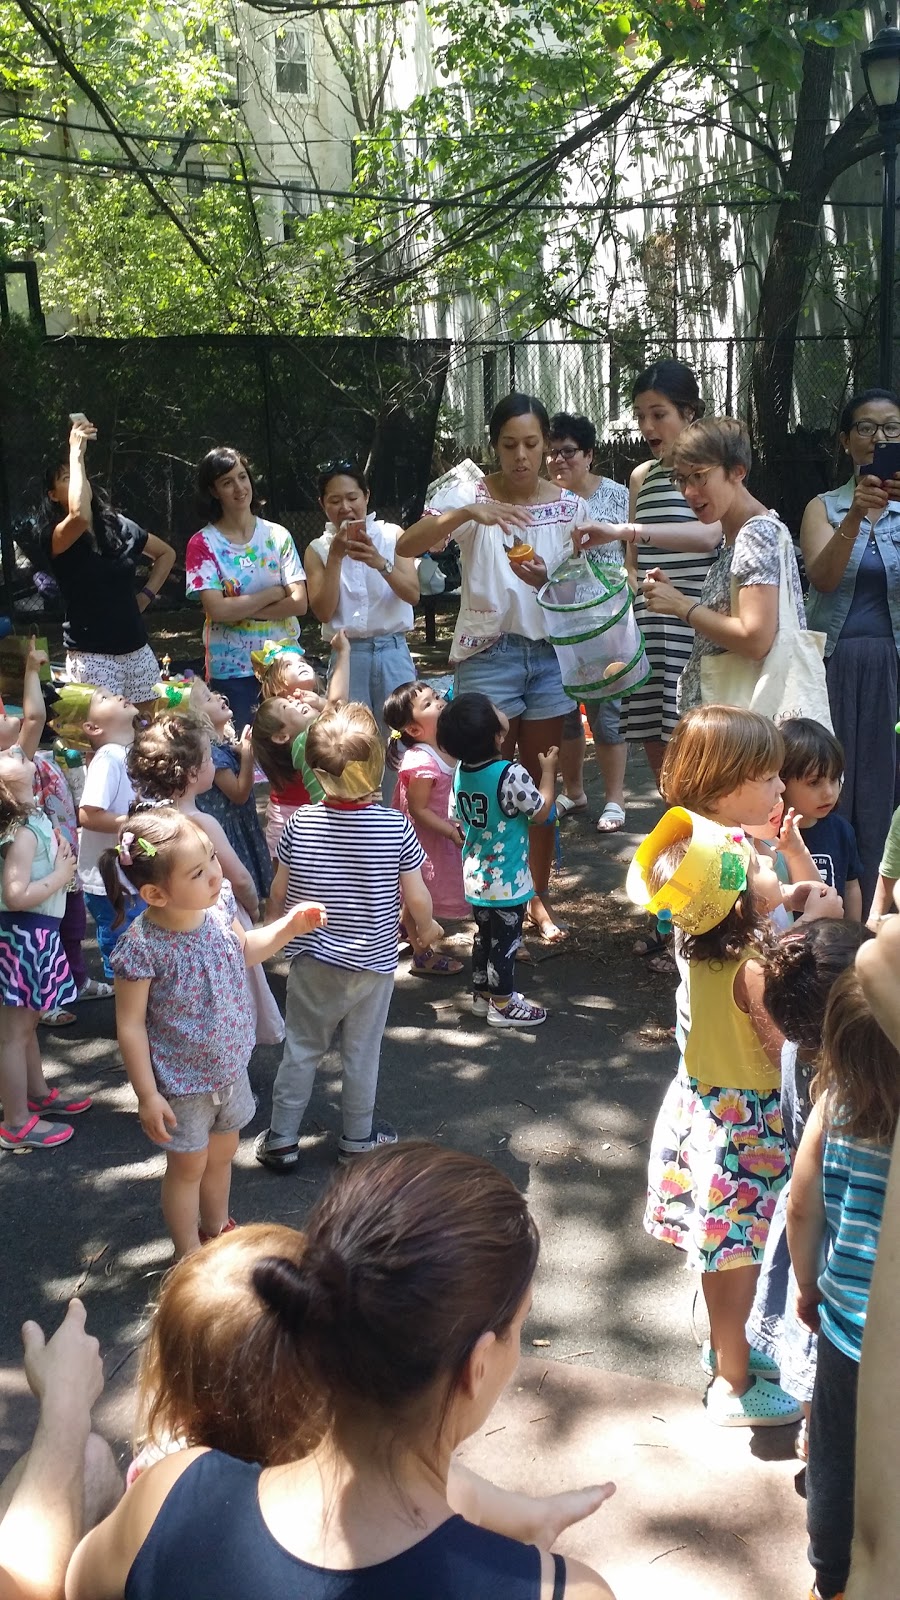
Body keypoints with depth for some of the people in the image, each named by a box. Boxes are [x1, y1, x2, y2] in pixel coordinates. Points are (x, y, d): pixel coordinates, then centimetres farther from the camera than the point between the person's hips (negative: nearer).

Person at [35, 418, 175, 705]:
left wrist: (146, 595, 9)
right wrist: (76, 454, -23)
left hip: (136, 650, 5)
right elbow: (79, 517, -32)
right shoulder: (53, 537, -8)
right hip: (91, 657, -5)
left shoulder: (120, 527, 8)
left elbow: (166, 553, 23)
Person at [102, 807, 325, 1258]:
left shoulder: (218, 904, -14)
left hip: (230, 1065, 6)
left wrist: (288, 927, -6)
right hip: (182, 1082, -6)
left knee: (222, 1153, 27)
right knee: (188, 1167, 17)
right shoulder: (141, 947, -31)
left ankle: (217, 1228, 53)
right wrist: (147, 1095, -18)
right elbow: (131, 1025, -21)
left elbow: (243, 950, 9)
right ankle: (190, 1254, 41)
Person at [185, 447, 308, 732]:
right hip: (232, 671, -2)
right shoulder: (203, 543, -3)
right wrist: (274, 593, -8)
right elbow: (217, 610, -15)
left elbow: (299, 603, -5)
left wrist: (239, 610, -11)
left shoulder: (278, 536, 4)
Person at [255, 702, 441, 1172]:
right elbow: (417, 900, -12)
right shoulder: (396, 827, -17)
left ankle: (281, 1139, 22)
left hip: (312, 962, 1)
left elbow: (279, 894, -3)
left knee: (301, 1051, 14)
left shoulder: (300, 824, -13)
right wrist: (425, 929, 10)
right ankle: (358, 1139, 28)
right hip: (373, 963, -1)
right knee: (361, 1055, 14)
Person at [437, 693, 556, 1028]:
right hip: (507, 881, -7)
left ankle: (482, 993, 36)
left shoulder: (461, 772, -6)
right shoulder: (511, 775, -27)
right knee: (506, 941, 8)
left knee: (484, 935, 22)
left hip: (475, 875, 7)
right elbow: (541, 813, -14)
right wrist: (548, 769, -3)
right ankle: (502, 1005, 21)